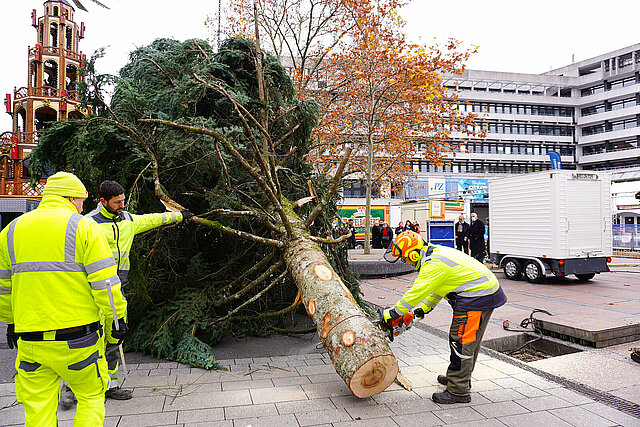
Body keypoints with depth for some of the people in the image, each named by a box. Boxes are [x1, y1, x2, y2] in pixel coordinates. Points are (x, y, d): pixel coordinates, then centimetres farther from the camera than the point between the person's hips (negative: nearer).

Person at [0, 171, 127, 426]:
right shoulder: (84, 227, -6)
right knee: (91, 397, 15)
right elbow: (104, 282, -11)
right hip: (78, 338, -3)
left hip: (31, 341, 4)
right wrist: (117, 319, -2)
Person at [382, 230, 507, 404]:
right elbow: (437, 289, 20)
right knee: (469, 340, 20)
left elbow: (416, 293, -23)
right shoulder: (436, 253, 12)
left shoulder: (434, 264, -22)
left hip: (478, 296, -11)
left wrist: (392, 313, -13)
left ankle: (458, 391, 1)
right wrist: (422, 310, 15)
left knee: (462, 343, -5)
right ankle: (460, 378, 35)